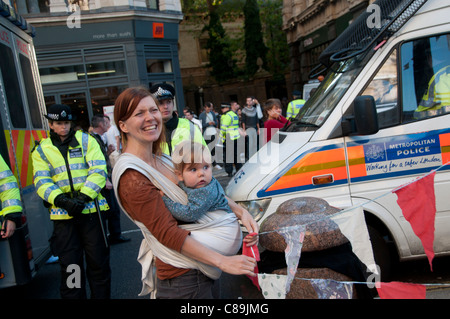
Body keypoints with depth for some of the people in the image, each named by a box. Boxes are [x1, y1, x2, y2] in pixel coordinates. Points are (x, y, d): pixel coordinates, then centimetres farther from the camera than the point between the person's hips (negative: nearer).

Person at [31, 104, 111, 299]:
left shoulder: (86, 140, 5)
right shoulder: (41, 150, 9)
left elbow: (99, 170, -5)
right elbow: (42, 182, -1)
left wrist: (84, 196, -17)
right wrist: (61, 200, -18)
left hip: (91, 209, 0)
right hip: (63, 215, 1)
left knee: (98, 261, 8)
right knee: (70, 265, 8)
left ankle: (101, 295, 25)